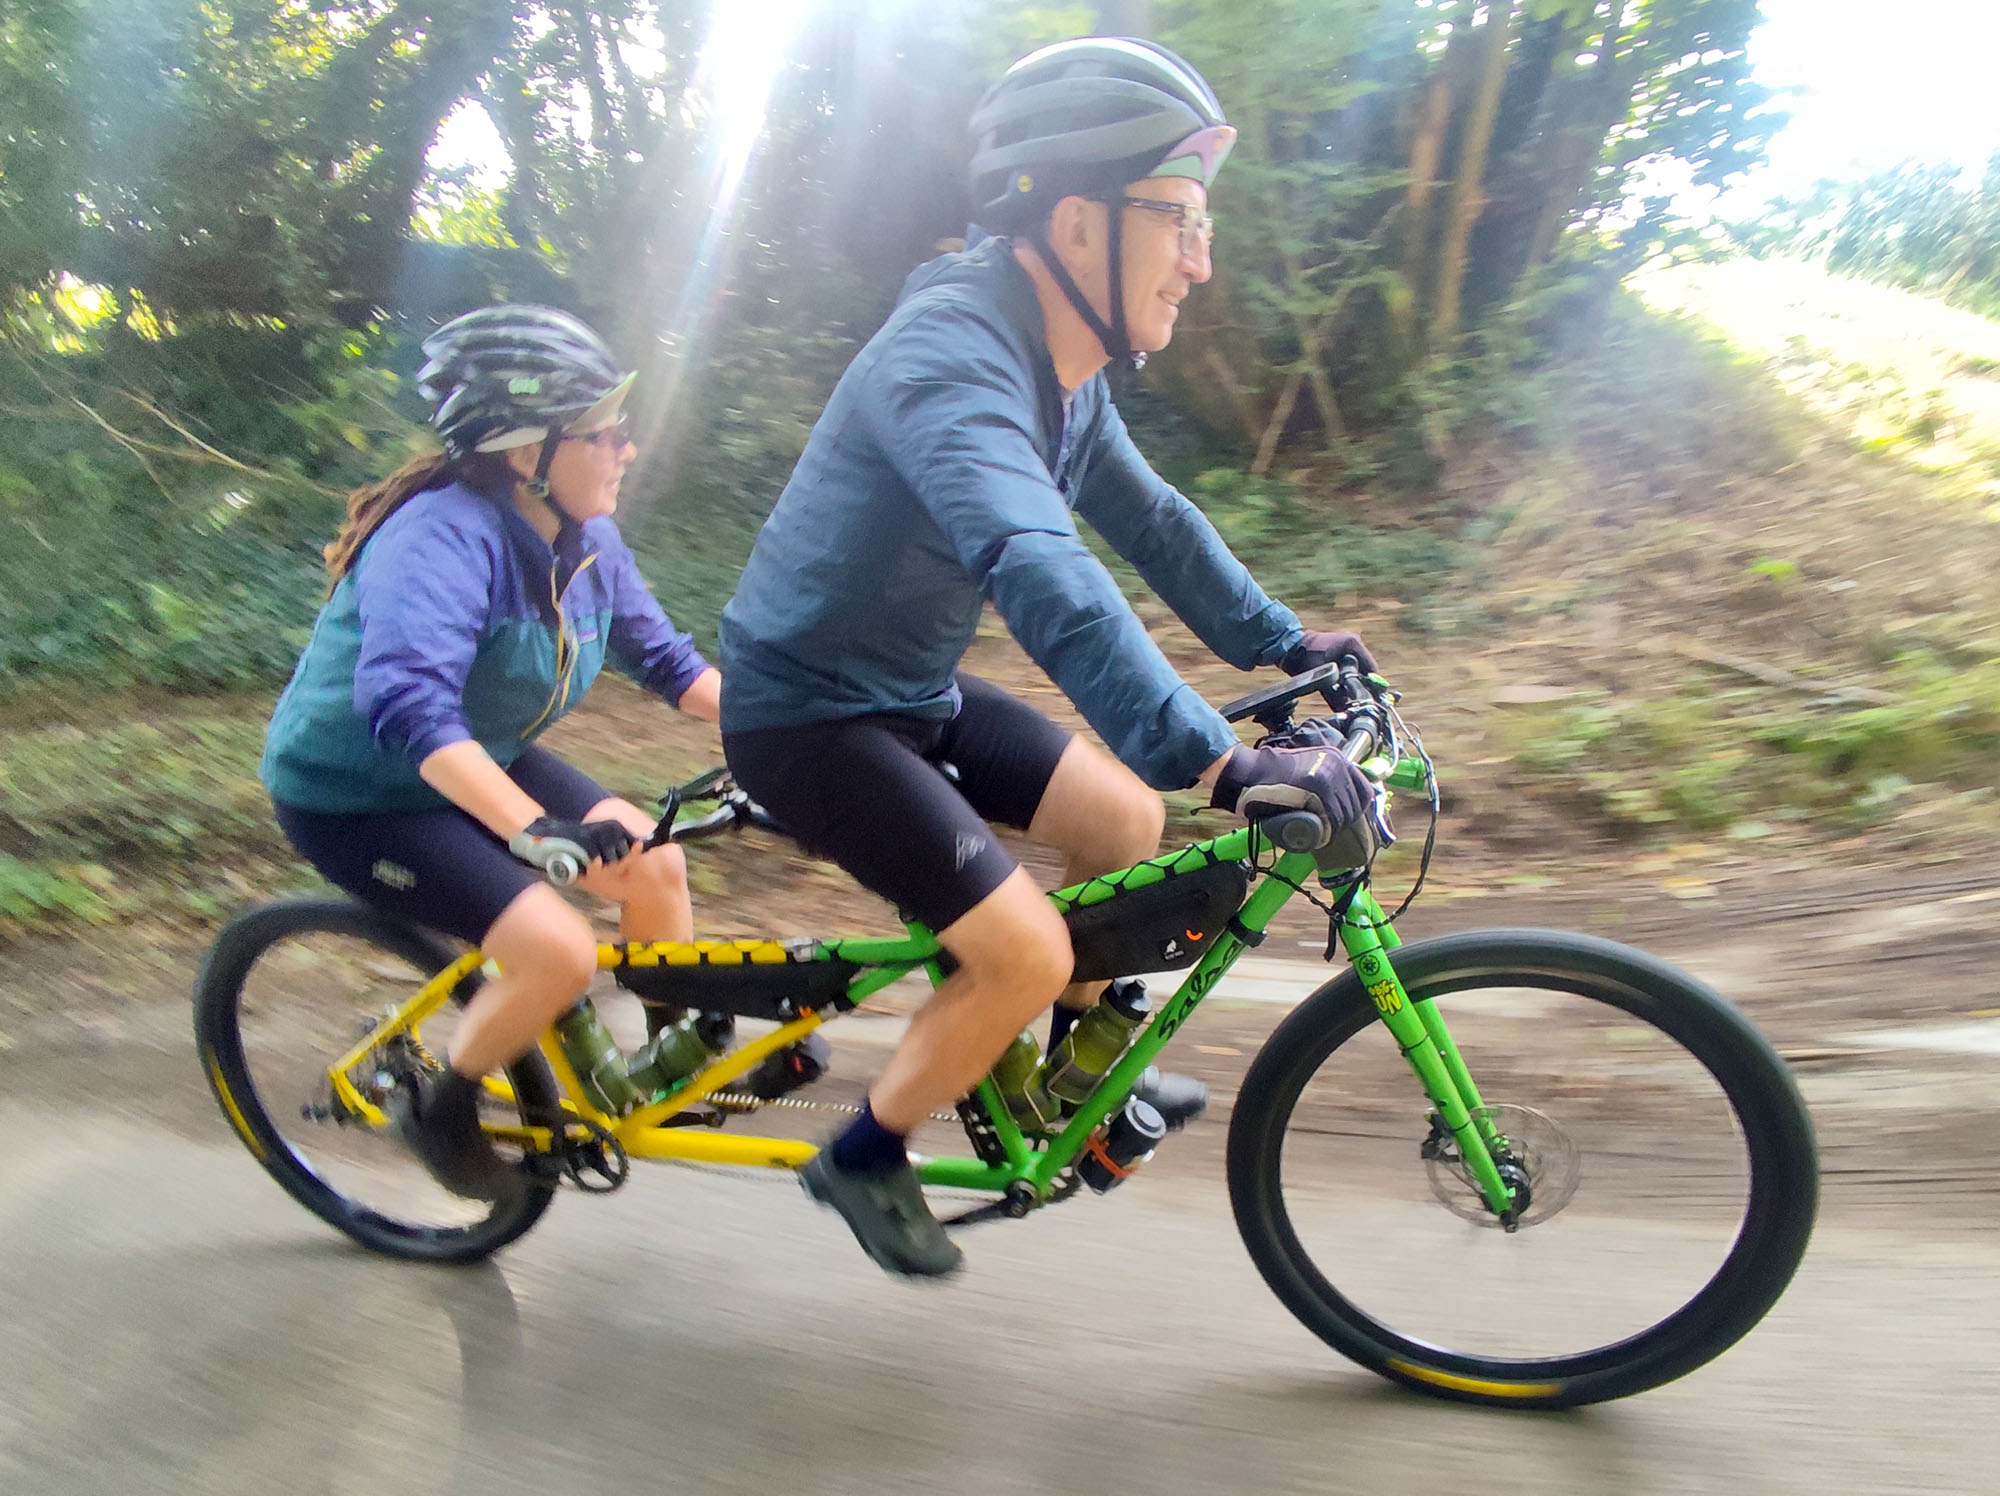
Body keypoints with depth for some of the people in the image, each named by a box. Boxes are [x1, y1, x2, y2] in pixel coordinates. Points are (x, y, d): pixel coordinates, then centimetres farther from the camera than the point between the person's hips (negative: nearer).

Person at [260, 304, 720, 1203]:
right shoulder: (445, 535, -31)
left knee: (654, 864, -6)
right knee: (559, 952, -21)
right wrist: (534, 826, -55)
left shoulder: (586, 541, -5)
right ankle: (440, 1110, 7)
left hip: (481, 765, 8)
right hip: (354, 797, -7)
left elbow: (665, 659, 2)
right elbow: (407, 703, -44)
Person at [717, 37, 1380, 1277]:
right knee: (1026, 951, -14)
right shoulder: (950, 357, -29)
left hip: (913, 691, 9)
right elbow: (1043, 575, -44)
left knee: (1128, 816, 6)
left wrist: (1285, 642, 13)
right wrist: (1223, 763, -48)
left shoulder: (1066, 371, 1)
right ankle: (866, 1157, 10)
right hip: (806, 712, -9)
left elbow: (1150, 518, 13)